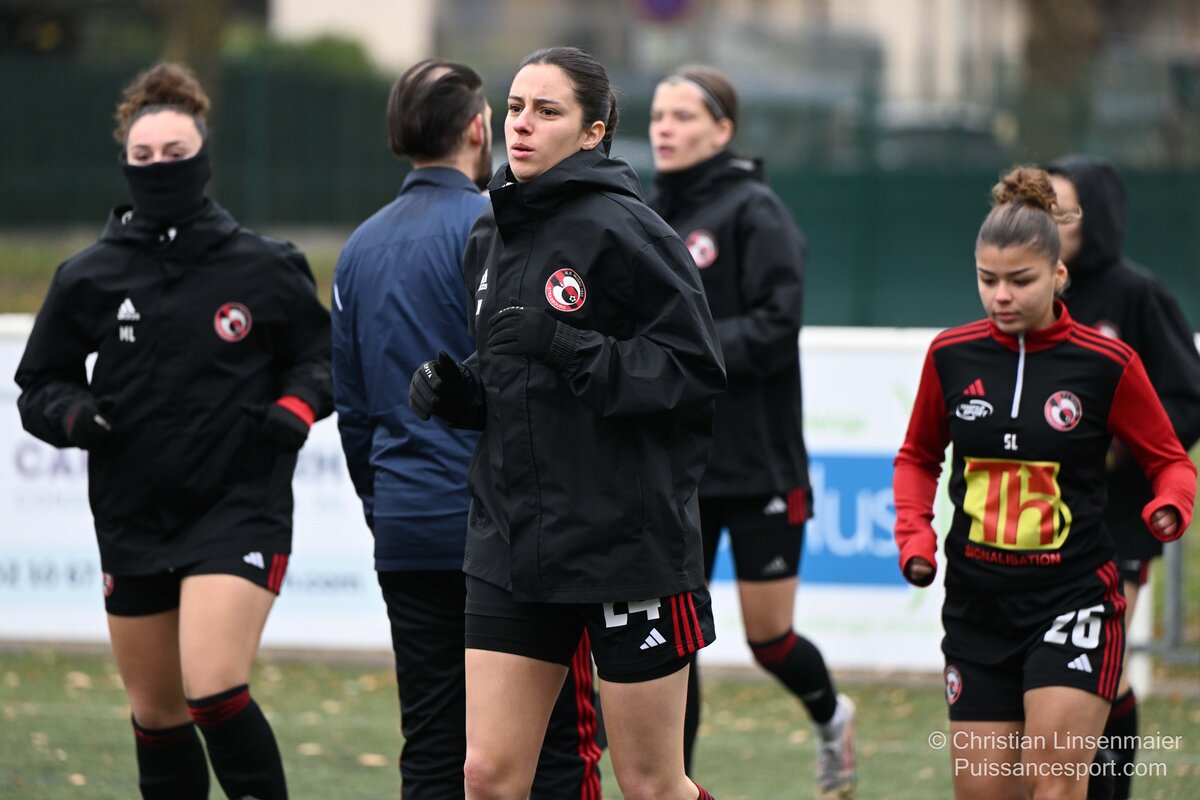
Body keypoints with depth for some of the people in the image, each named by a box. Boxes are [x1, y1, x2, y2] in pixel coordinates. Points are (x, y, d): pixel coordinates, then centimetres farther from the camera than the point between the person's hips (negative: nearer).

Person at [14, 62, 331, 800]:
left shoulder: (265, 268, -1)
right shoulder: (87, 279, 3)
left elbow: (322, 353, 12)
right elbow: (40, 386, 12)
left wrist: (299, 405, -9)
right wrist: (74, 415, -10)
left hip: (239, 510, -4)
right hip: (132, 519, 4)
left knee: (214, 690, -21)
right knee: (156, 716, 12)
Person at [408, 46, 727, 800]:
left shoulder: (622, 230, -12)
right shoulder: (492, 237, 11)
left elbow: (696, 369, -16)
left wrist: (564, 347, -23)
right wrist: (452, 386, 2)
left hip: (629, 538, -6)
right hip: (512, 540, 6)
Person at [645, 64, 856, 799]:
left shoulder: (754, 210, -8)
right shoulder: (651, 217, 9)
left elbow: (776, 325, -16)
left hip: (757, 463, -5)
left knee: (768, 635, 3)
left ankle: (831, 717, 33)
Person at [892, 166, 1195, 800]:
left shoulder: (1106, 365, -6)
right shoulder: (950, 356, 2)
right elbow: (918, 456, 18)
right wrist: (914, 532, 1)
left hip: (1073, 599, -4)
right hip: (977, 602, 4)